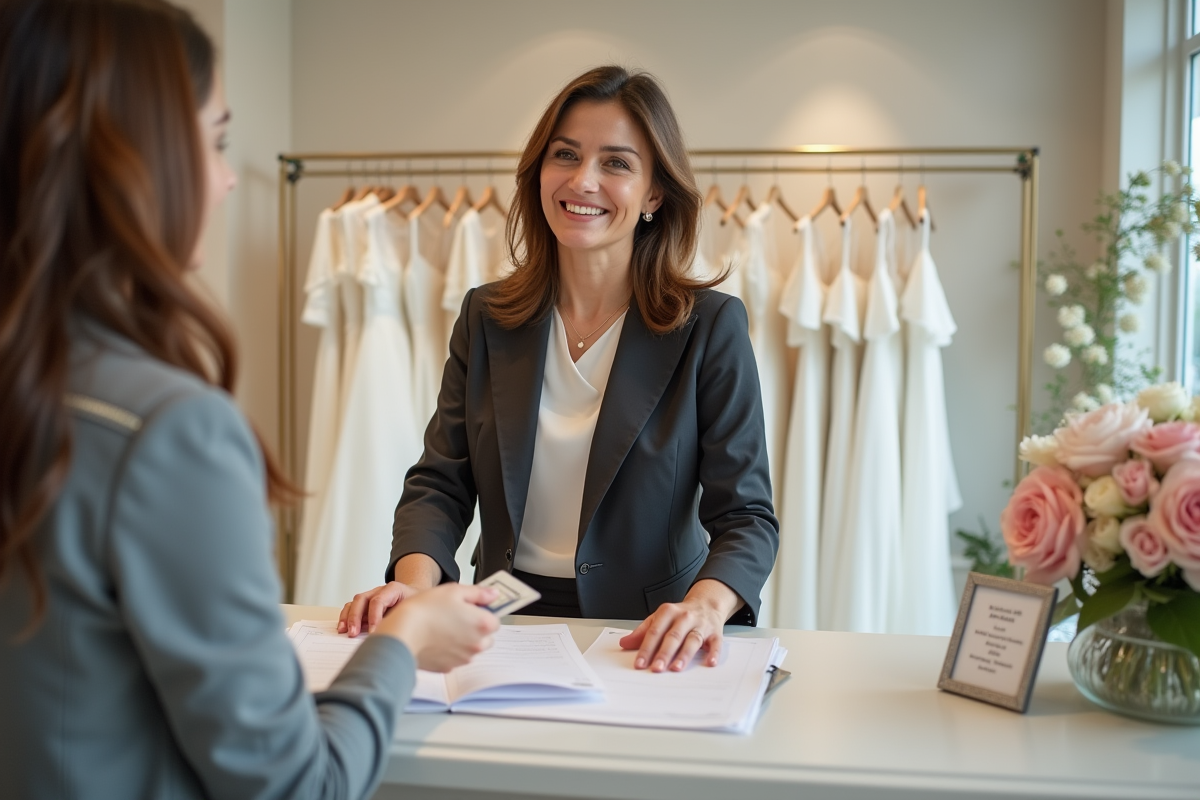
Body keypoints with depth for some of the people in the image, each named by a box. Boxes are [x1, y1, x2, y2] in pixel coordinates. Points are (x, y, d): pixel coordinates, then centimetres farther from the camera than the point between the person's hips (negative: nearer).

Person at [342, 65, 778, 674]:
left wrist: (705, 605, -29)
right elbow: (441, 482, 5)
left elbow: (745, 514, -7)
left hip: (646, 645, -1)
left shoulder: (710, 327, -3)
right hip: (507, 631, 2)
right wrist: (414, 579, -17)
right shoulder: (487, 319, 7)